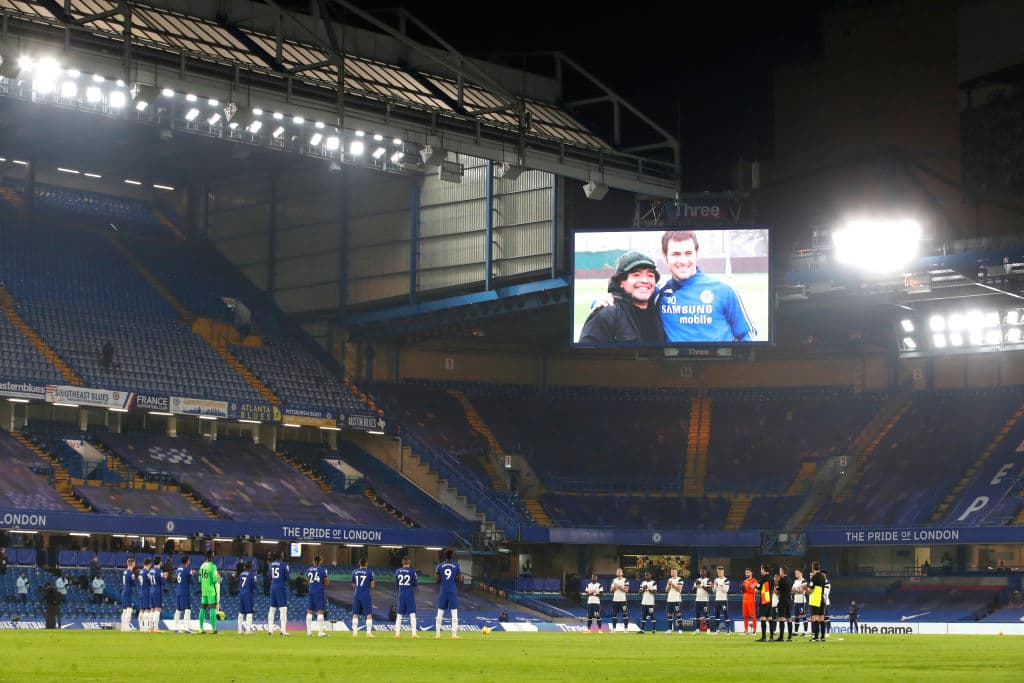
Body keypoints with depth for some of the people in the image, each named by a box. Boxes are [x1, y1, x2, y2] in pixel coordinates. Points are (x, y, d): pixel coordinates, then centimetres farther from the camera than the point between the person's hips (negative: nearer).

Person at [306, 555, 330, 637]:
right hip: (320, 591, -4)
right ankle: (320, 631, -6)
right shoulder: (322, 570, -7)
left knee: (309, 611, 8)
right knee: (320, 611, -3)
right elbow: (326, 582, -4)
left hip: (311, 591, 4)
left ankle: (309, 631, 8)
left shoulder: (308, 570, 7)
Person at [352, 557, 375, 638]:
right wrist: (373, 583, 20)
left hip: (356, 595, 3)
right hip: (366, 595, -3)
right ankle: (368, 632, -3)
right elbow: (372, 585, -1)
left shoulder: (354, 572, 4)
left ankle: (354, 632, 4)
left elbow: (353, 585, 13)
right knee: (369, 615, 2)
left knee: (355, 614, 8)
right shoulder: (369, 572, -4)